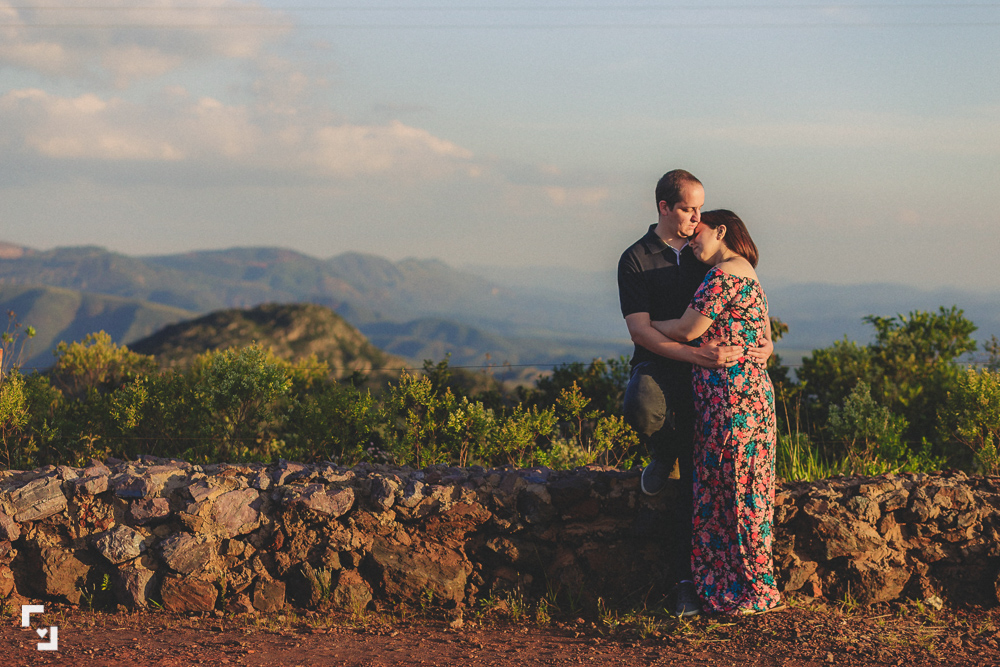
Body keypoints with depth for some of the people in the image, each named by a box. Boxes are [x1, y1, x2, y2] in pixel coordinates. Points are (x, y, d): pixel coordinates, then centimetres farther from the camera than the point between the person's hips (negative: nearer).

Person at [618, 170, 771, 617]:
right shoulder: (635, 260, -3)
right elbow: (640, 329, -14)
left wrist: (764, 341, -5)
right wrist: (697, 355, -27)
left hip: (701, 373, 3)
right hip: (656, 366, -3)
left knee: (694, 481, -5)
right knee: (643, 408, -39)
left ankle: (685, 579, -1)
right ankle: (665, 460, -5)